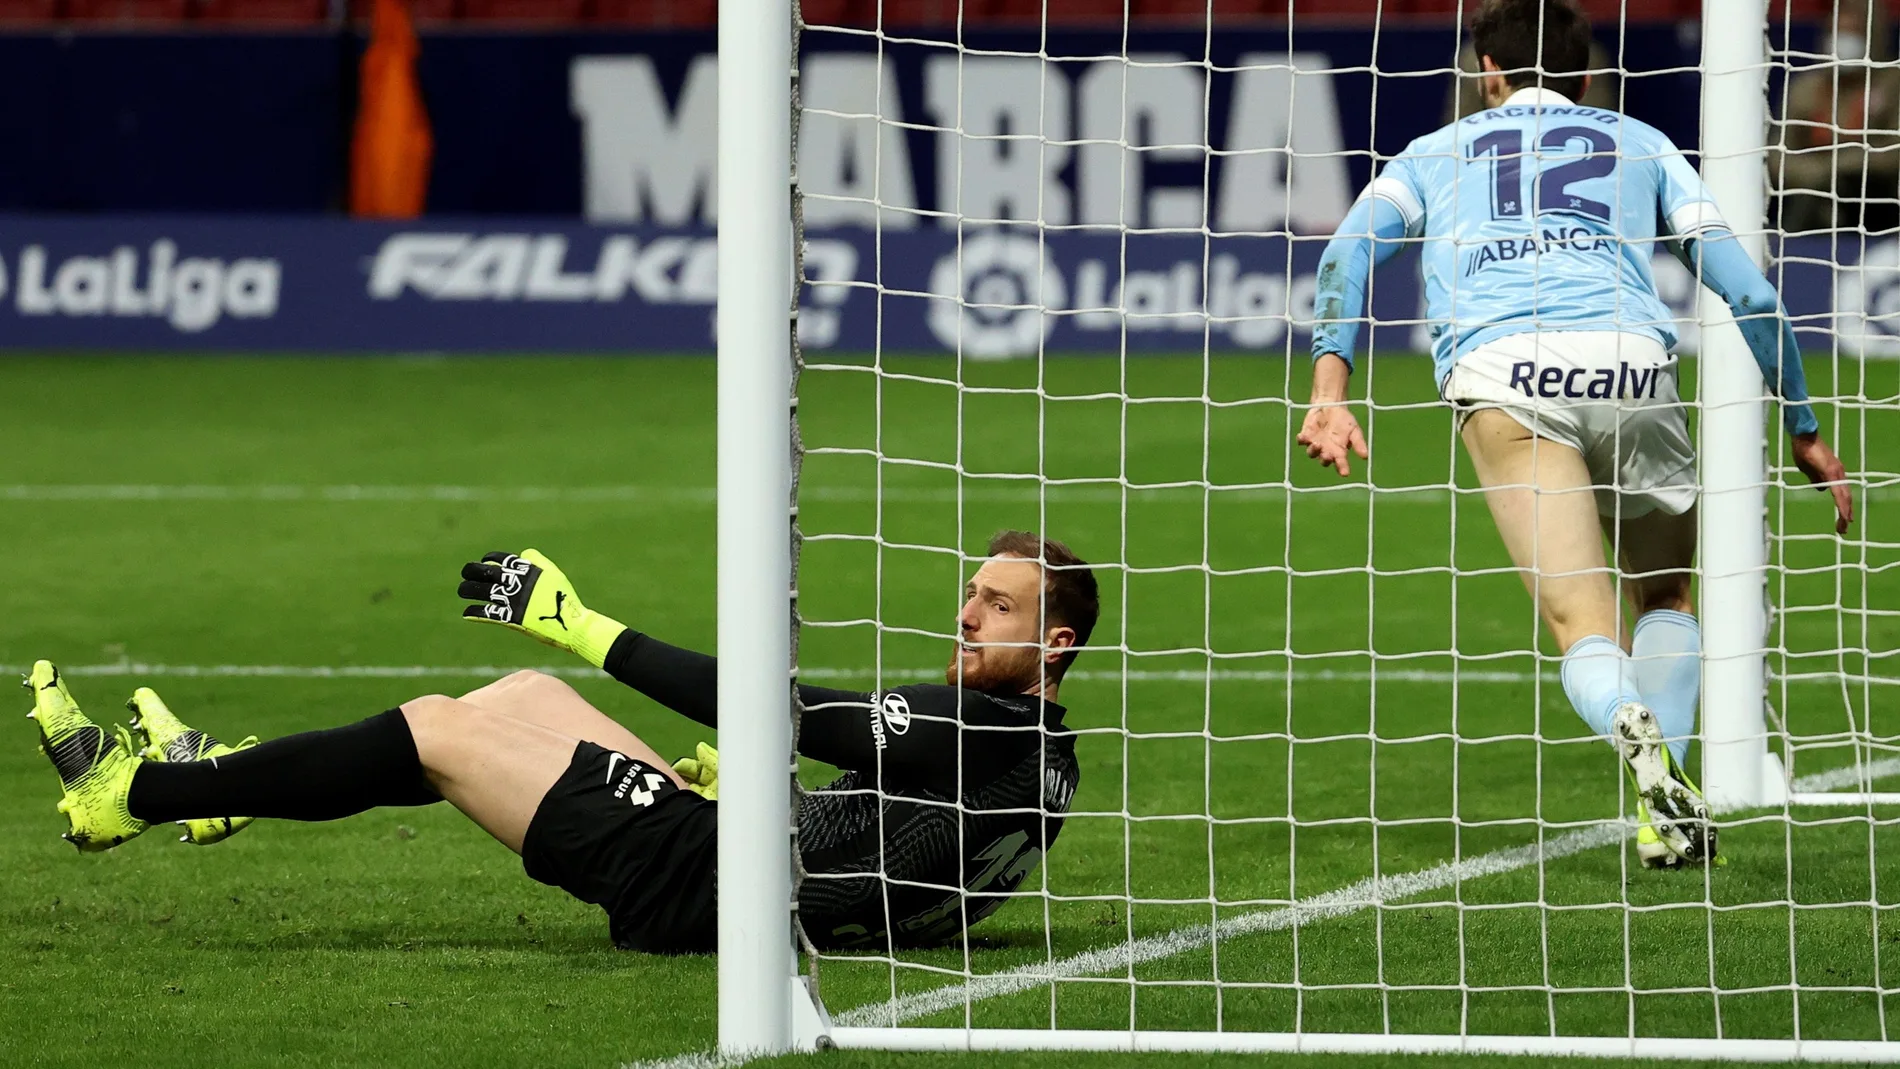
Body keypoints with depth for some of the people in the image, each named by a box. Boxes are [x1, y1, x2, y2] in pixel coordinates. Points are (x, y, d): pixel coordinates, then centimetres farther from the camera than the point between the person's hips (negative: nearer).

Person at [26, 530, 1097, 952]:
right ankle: (224, 784, 30)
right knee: (524, 697, 20)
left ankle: (132, 792, 8)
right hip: (726, 872, 10)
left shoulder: (982, 728, -21)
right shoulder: (1044, 753, 8)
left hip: (693, 887, -10)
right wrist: (734, 779, 19)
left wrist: (590, 627, -17)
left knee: (436, 729, -3)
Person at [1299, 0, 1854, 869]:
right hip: (1630, 365, 1)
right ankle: (1671, 817, 4)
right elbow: (1746, 289, 21)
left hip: (1499, 372, -1)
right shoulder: (1639, 145, 29)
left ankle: (1634, 730, -40)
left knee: (1582, 626, -6)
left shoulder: (1435, 154, 29)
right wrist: (1804, 429, 29)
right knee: (1665, 594, 22)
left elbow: (1349, 248, 9)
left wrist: (1331, 390, -2)